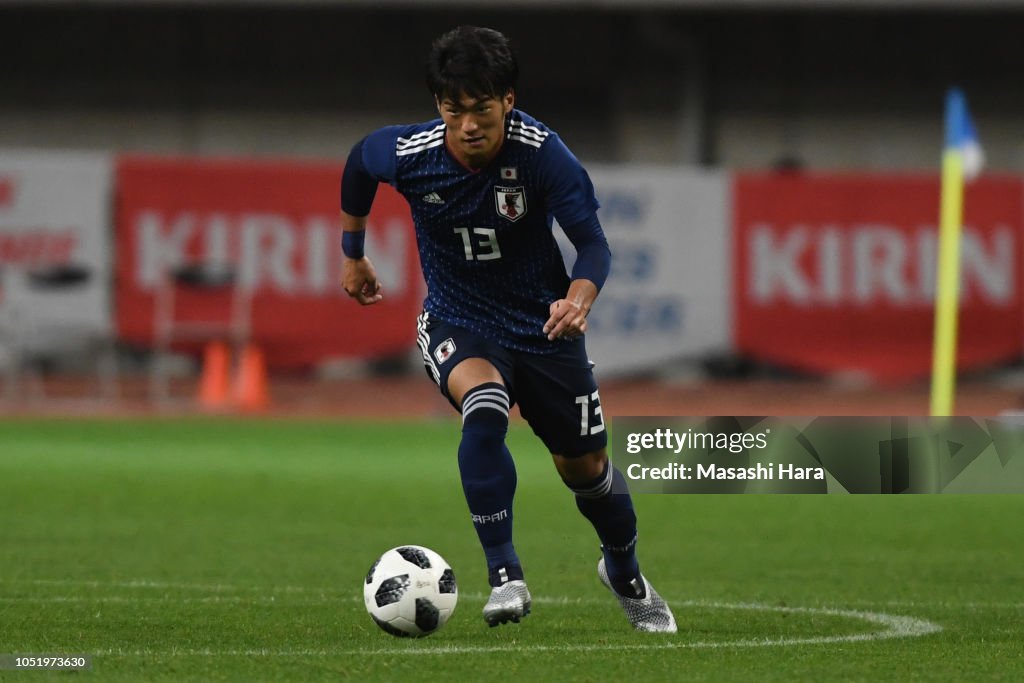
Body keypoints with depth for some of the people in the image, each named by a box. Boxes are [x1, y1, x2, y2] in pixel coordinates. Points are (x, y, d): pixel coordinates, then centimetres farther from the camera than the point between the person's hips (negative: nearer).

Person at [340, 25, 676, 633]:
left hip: (543, 325, 1)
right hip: (458, 324, -1)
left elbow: (592, 241, -20)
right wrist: (353, 255, 16)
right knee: (484, 407, -34)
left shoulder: (542, 152, -24)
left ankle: (625, 573, 44)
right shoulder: (408, 154, -19)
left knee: (586, 467, 11)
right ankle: (506, 576, -26)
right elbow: (358, 164, 5)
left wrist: (579, 297, -42)